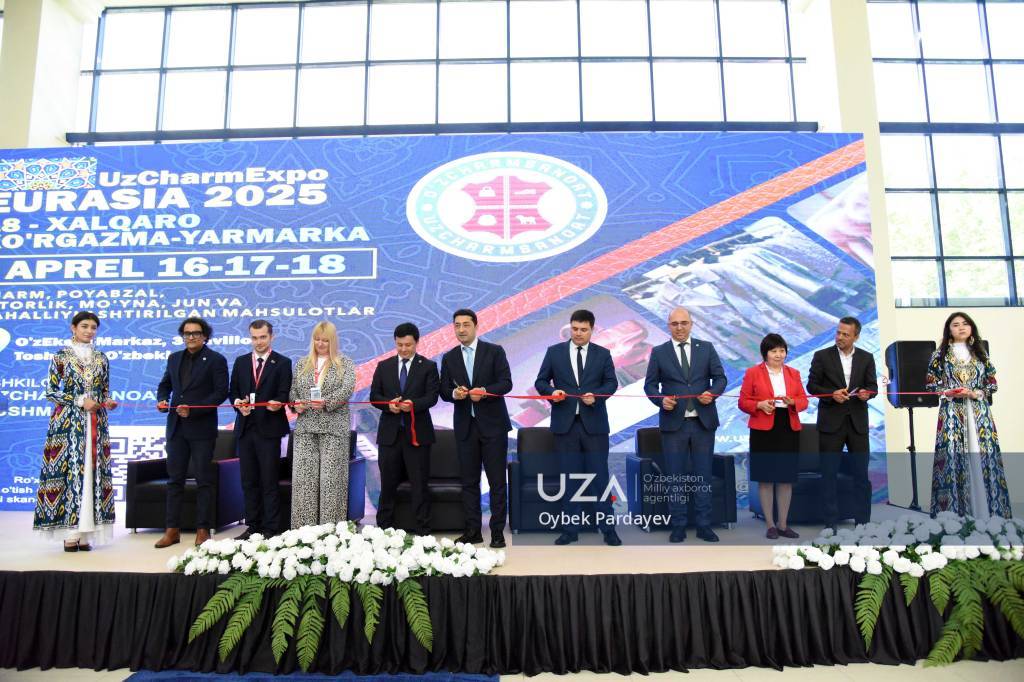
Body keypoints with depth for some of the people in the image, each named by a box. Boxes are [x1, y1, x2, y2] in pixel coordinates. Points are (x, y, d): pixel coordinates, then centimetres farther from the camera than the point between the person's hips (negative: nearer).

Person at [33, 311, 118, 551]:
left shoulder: (101, 358, 11)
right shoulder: (61, 356, 1)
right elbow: (50, 391, -2)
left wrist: (108, 402, -5)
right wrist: (80, 401, -12)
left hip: (96, 422, 3)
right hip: (68, 421, -3)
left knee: (92, 471, 1)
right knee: (69, 470, -6)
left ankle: (85, 532, 6)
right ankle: (70, 533, 0)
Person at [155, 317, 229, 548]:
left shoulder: (216, 360, -4)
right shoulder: (174, 358, 13)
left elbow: (221, 392, -10)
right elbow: (165, 384, 22)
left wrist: (193, 409, -18)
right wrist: (162, 399, 0)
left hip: (202, 427, -5)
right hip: (176, 427, 5)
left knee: (204, 479, 1)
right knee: (174, 478, 8)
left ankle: (203, 529, 8)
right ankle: (172, 529, 16)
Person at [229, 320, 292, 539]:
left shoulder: (282, 363, 1)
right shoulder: (241, 361, 14)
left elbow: (283, 395, -5)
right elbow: (232, 391, 13)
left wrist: (277, 404, -26)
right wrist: (238, 403, -8)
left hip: (269, 428, -4)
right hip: (245, 428, 5)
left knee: (270, 481, -2)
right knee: (249, 481, 11)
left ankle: (271, 529, 5)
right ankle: (252, 526, 21)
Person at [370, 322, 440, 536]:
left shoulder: (428, 366, 2)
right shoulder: (383, 366, 11)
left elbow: (432, 396, -6)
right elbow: (374, 396, 8)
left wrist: (413, 403, -25)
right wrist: (388, 404, -12)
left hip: (417, 432, -2)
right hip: (389, 432, 3)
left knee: (419, 484, 2)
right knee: (387, 483, 9)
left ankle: (423, 531, 9)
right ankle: (384, 528, 21)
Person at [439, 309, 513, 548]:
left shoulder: (494, 351, 0)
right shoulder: (449, 358, 10)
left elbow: (506, 382, -7)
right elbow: (444, 391, 7)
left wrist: (485, 391, -23)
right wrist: (454, 393, -15)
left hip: (492, 424, -3)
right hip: (465, 426, 3)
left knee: (497, 480, 1)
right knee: (469, 481, 8)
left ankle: (497, 531, 10)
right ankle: (473, 530, 18)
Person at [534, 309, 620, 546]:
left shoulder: (603, 354, 8)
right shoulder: (554, 351, 6)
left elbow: (611, 382, 4)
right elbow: (540, 381, 7)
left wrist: (596, 396, -14)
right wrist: (552, 391, -14)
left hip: (594, 423, 0)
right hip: (565, 423, 0)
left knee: (600, 477, 2)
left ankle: (608, 528, 12)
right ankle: (571, 529, 16)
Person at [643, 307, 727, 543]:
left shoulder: (707, 347, 7)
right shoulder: (659, 352, 4)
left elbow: (720, 377, 6)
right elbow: (650, 384, 3)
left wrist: (713, 392, -14)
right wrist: (661, 400, -16)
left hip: (703, 422, 1)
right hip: (673, 422, -1)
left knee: (703, 475, 7)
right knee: (676, 477, 6)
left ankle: (704, 526, 17)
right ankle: (678, 526, 15)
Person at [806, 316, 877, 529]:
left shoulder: (866, 358, 6)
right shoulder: (822, 356, -1)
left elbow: (873, 386, 8)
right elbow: (812, 385, -1)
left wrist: (866, 392, -15)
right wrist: (832, 394, -17)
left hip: (857, 422, 2)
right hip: (830, 422, -2)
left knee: (861, 474, 5)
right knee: (828, 474, 3)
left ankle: (863, 521, 16)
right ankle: (830, 522, 12)